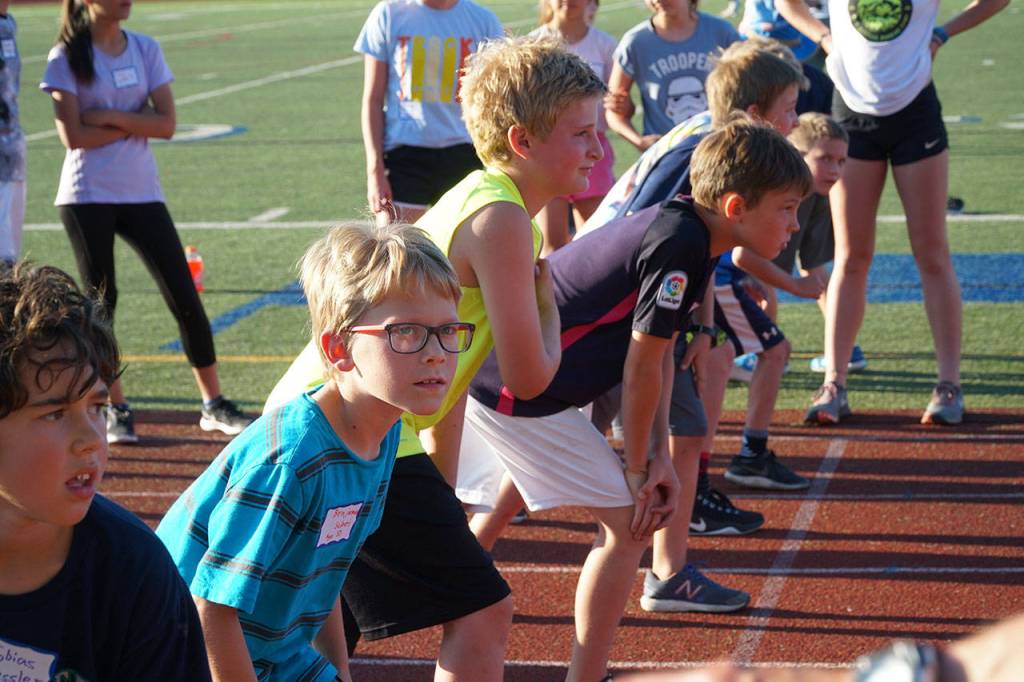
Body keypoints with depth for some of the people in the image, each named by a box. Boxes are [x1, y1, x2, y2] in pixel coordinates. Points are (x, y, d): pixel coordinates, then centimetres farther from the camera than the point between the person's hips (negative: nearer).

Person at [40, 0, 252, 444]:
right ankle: (115, 409, 15)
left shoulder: (145, 49, 6)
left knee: (185, 297, 0)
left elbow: (166, 124, -3)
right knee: (101, 302, 2)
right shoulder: (67, 58, -4)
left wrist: (109, 116, -13)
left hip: (142, 192, 3)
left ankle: (214, 405, 7)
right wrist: (136, 121, -10)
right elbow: (74, 135, -13)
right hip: (88, 197, -3)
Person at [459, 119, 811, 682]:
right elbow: (641, 366, -18)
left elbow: (660, 354, 9)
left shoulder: (684, 230, 7)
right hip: (516, 393, -10)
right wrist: (638, 467, -6)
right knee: (629, 521, -5)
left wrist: (658, 456, 4)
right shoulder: (677, 245, -23)